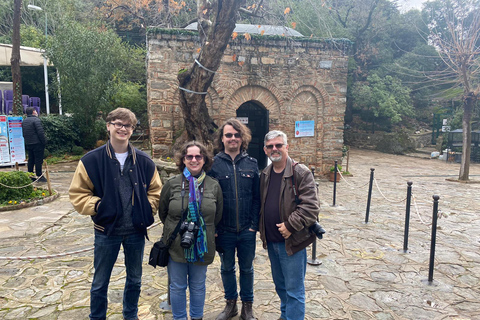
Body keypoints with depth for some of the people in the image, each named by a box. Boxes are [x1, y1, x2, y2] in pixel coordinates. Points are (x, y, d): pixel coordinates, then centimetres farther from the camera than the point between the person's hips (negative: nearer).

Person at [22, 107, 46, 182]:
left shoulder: (24, 121, 14)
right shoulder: (36, 120, -12)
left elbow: (23, 134, 18)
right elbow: (40, 132, -18)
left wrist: (27, 142, 21)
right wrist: (44, 142, -12)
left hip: (28, 144, 8)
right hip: (37, 143, -8)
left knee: (31, 160, 14)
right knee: (38, 160, -4)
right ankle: (39, 176, -3)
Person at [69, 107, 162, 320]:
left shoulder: (144, 161, -3)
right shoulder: (91, 160, -8)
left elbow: (155, 190, 7)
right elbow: (77, 193, -3)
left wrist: (147, 209, -5)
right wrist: (97, 207, -14)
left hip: (136, 231, 2)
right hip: (106, 231, -2)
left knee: (135, 279, 20)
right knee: (100, 282, 14)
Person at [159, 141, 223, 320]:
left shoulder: (214, 186, -2)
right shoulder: (172, 184, -5)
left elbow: (217, 216, 9)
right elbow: (162, 212, 6)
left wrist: (203, 230, 9)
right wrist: (175, 230, 10)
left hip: (202, 247, 1)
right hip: (176, 245, -1)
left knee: (198, 287, 17)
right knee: (177, 287, 14)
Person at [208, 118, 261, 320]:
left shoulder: (251, 164, -1)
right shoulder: (214, 164, -6)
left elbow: (257, 197, -1)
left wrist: (254, 224, -6)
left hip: (247, 230, 1)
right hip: (224, 230, 0)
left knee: (247, 268, 16)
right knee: (227, 268, 18)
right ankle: (231, 304, 38)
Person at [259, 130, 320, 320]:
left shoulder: (301, 173, -14)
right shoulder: (265, 175, 7)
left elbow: (310, 206, -20)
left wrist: (290, 225, -22)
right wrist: (262, 229, 8)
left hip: (292, 242, -6)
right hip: (271, 242, 7)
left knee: (294, 290, 4)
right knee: (280, 285, 23)